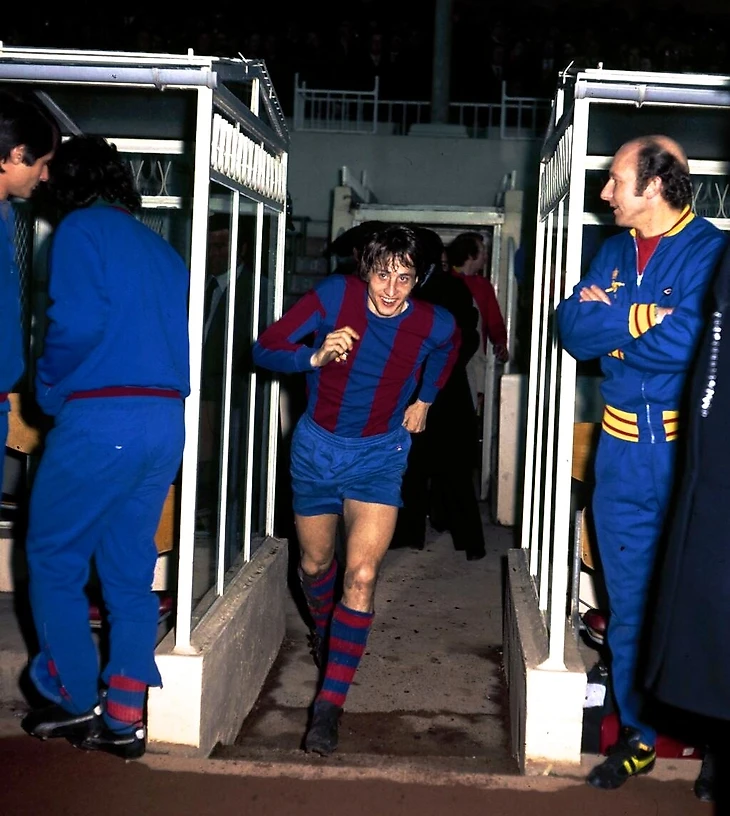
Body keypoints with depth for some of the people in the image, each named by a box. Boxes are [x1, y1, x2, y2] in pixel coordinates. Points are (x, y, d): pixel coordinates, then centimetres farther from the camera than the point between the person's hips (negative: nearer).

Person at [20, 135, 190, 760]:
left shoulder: (82, 229, -1)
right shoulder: (162, 249, 19)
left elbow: (78, 322, -14)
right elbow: (182, 337, 16)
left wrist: (49, 391, 2)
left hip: (100, 419, -6)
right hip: (164, 422, 6)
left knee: (53, 560, 10)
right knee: (131, 571, 12)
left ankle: (78, 705, 15)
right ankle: (126, 719, 13)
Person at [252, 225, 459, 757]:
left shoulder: (434, 324, -13)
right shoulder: (335, 295, -18)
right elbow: (265, 348, -21)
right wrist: (315, 358, -37)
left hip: (379, 454, -1)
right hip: (317, 445, 1)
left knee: (362, 575, -17)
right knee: (316, 564, 18)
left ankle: (330, 703, -11)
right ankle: (325, 634, 52)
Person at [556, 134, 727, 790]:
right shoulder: (613, 253, 11)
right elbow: (572, 330, 0)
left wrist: (610, 318, -10)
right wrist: (645, 316, -14)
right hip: (622, 448, 6)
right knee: (629, 600, 12)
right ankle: (640, 735, 27)